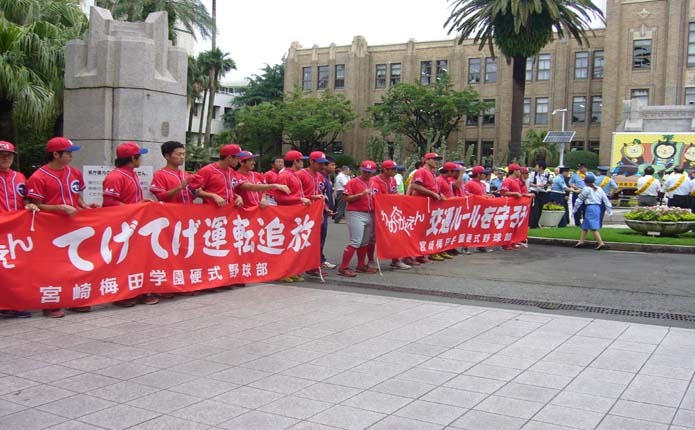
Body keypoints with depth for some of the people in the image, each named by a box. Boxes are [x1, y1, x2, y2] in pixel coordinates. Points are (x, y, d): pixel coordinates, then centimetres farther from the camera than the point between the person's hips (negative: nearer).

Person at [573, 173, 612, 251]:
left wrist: (575, 208, 9)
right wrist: (608, 208, 19)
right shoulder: (599, 189, 12)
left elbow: (580, 199, -1)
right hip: (598, 207, 8)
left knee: (593, 227, -9)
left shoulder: (586, 189, -6)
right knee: (585, 226, 17)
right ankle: (581, 241, 22)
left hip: (590, 208, -8)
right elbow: (605, 199, 12)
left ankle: (601, 243, -17)